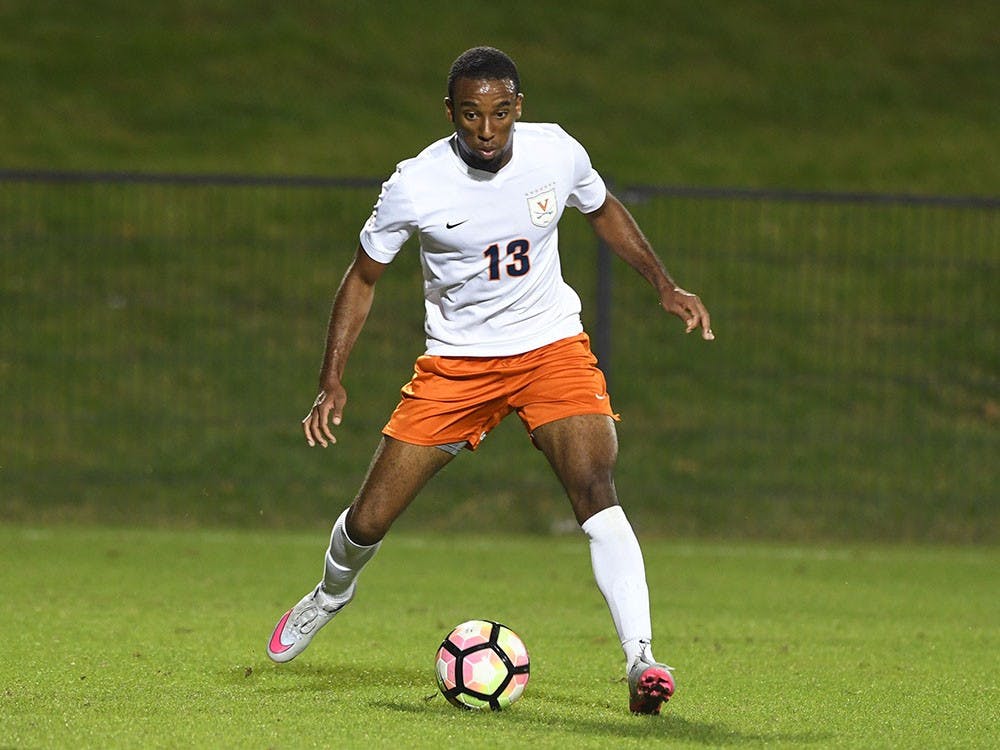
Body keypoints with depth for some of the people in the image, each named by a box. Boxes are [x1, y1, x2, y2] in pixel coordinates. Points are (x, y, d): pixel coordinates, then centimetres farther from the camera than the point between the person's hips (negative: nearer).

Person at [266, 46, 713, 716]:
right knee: (368, 520, 2)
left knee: (595, 489, -25)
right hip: (456, 360, 0)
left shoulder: (556, 153, -11)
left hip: (552, 346, 0)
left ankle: (641, 660, -29)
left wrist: (665, 285, 5)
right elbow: (364, 277, -2)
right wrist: (333, 382, -8)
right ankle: (331, 596, 38)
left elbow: (605, 211, 13)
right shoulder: (415, 186, -16)